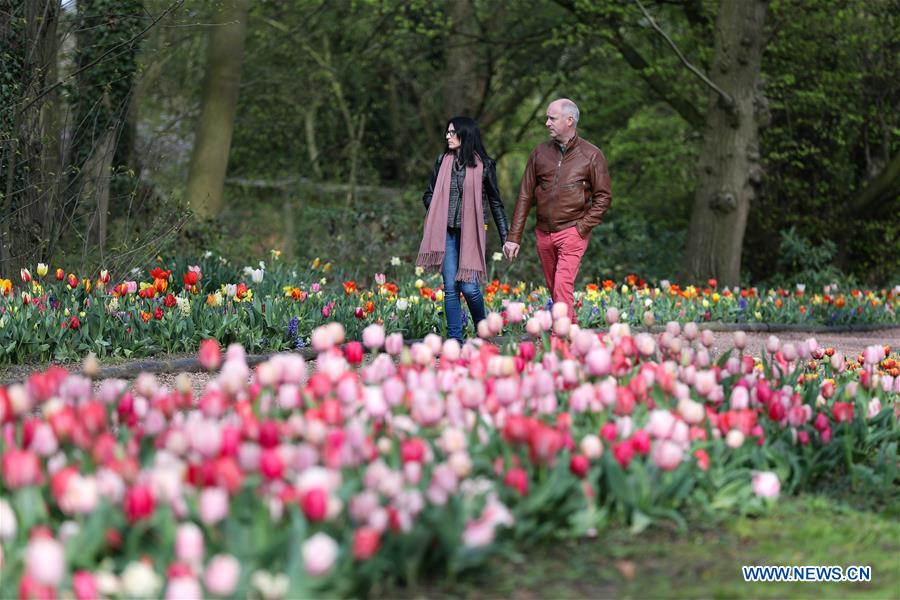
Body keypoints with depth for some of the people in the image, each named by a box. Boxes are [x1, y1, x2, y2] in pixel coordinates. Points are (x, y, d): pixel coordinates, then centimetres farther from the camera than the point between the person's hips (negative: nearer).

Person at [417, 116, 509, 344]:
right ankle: (455, 340, 4)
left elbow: (495, 202, 6)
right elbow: (429, 195, 17)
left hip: (471, 231, -3)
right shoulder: (443, 161, 9)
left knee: (469, 286, -9)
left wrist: (505, 236, 4)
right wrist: (439, 215, -2)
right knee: (450, 287, 0)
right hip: (447, 231, 3)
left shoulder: (484, 165, 1)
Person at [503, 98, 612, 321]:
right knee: (554, 289, 11)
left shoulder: (591, 155, -2)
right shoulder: (540, 153, 7)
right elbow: (525, 196, 8)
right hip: (544, 234, 5)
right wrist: (513, 236, 4)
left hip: (572, 233, -5)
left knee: (563, 286, -18)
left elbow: (603, 197, 0)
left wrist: (582, 227, -10)